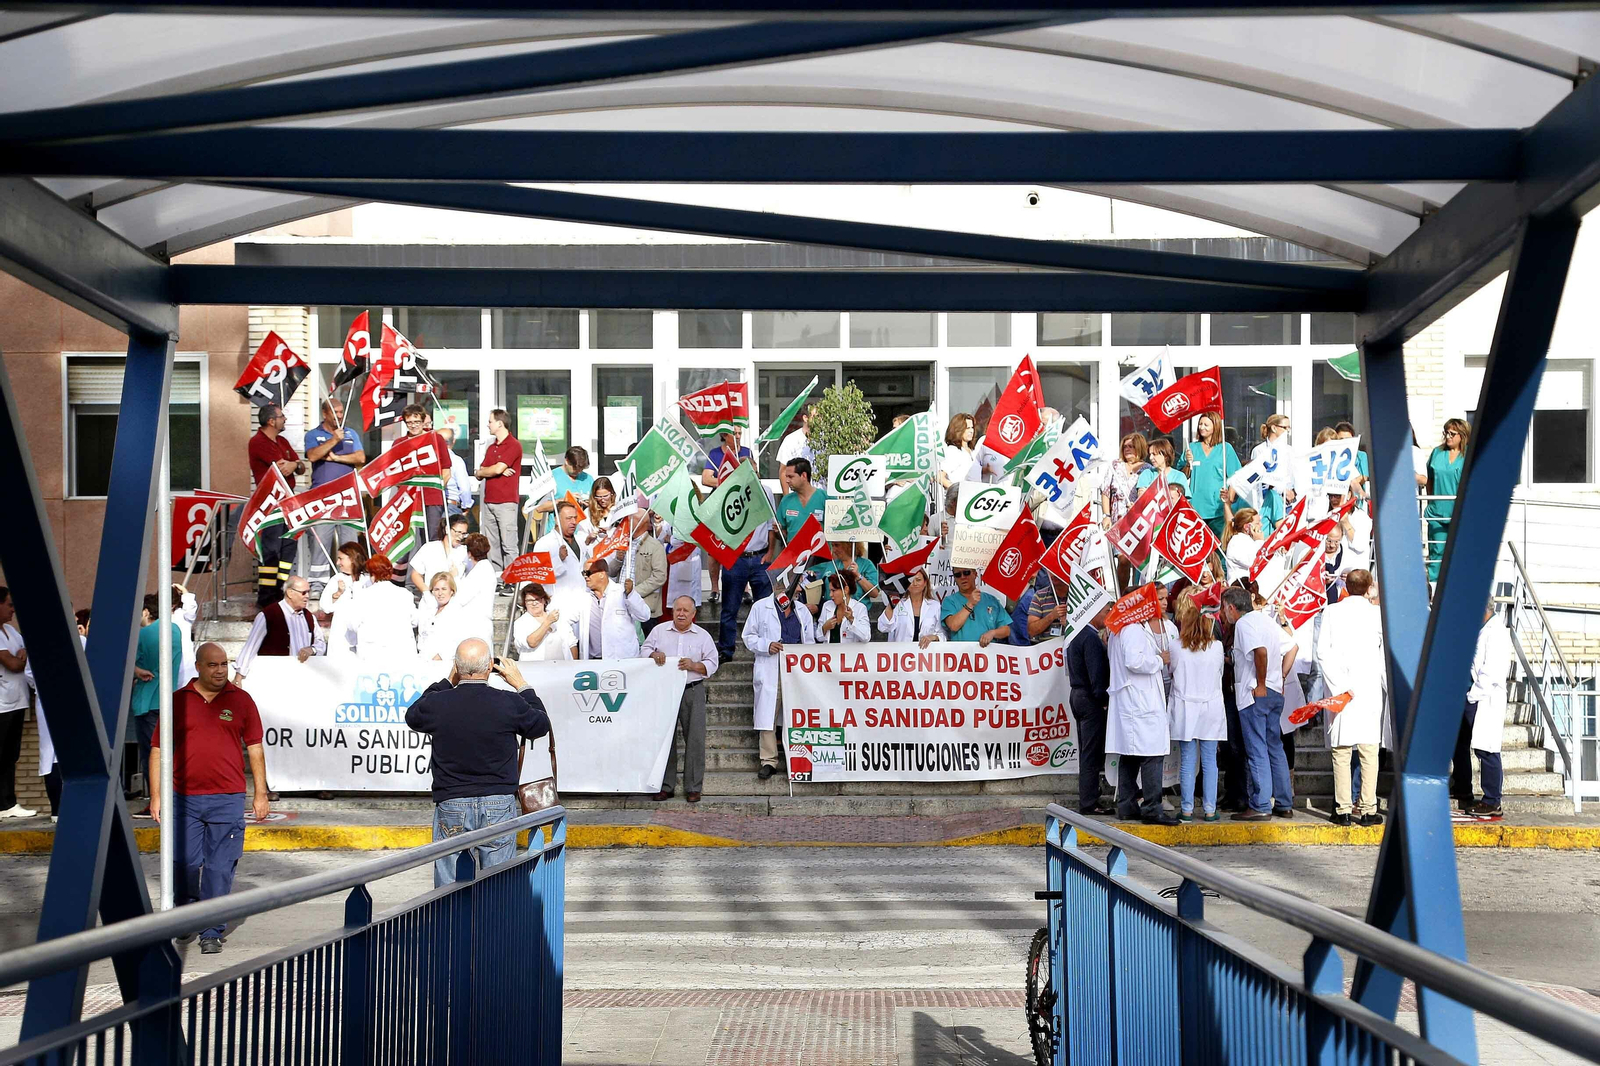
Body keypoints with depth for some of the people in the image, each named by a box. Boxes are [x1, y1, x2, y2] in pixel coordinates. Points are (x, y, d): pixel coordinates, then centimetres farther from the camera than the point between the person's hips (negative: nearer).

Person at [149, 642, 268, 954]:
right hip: (184, 799, 0)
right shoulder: (177, 701, 6)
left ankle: (212, 932, 8)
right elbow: (158, 750, 8)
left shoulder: (241, 700, 6)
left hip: (228, 799, 0)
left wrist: (260, 794, 6)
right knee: (186, 863, 2)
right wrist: (156, 796, 3)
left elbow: (255, 749, 9)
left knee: (220, 868, -1)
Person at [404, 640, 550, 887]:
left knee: (448, 887, 8)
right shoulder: (510, 704, -10)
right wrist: (521, 686, 19)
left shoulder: (438, 704, -8)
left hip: (451, 805, 0)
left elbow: (412, 716, 17)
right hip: (499, 803, 0)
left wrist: (448, 682, 19)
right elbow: (541, 725, 10)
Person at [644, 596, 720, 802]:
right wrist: (654, 654, -8)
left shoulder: (703, 636, 8)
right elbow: (645, 650, 14)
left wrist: (694, 666, -13)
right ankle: (666, 786, 12)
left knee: (695, 739, -4)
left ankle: (693, 787, 3)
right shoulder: (659, 631, 11)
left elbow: (712, 664, 6)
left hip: (693, 692, -1)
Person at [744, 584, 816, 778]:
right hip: (770, 671, -3)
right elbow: (748, 636, 6)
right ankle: (769, 761, -2)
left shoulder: (802, 611, 17)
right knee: (768, 715, -7)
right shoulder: (760, 607, 7)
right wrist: (766, 646, -12)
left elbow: (810, 640, 19)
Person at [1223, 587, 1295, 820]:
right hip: (1276, 693, 8)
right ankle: (1284, 804, 15)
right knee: (1275, 748, 13)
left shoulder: (1244, 623, -10)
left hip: (1255, 694, -8)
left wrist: (1260, 685, -18)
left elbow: (1260, 651, -25)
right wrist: (1280, 679, 17)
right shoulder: (1267, 621, 16)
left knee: (1257, 751, -6)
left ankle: (1260, 807, -6)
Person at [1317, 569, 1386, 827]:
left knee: (1341, 750, 4)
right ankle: (1367, 810, 3)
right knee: (1369, 750, 4)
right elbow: (1386, 657, 4)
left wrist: (1340, 686, -9)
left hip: (1339, 691, 0)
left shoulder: (1331, 611, 1)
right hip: (1369, 690, 0)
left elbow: (1323, 653, -8)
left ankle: (1343, 810, 4)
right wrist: (1392, 689, 15)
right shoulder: (1377, 613, 1)